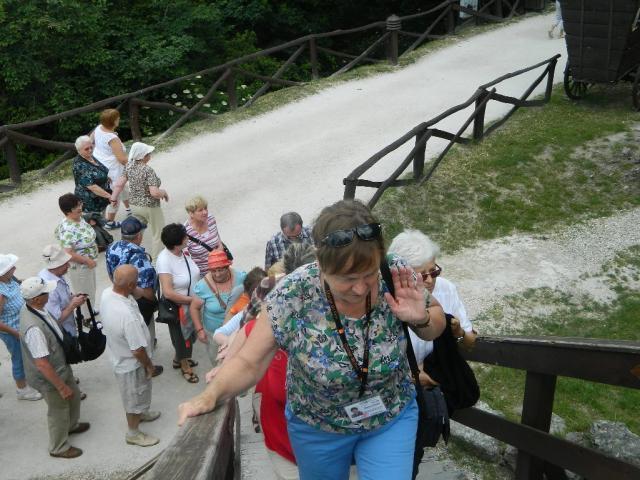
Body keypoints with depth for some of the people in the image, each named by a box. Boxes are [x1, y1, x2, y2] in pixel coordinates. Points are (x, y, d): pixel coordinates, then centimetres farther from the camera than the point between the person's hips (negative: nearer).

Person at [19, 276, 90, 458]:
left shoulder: (32, 308, -11)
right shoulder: (33, 327, -40)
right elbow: (41, 364, -34)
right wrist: (61, 386, -26)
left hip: (60, 366, 9)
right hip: (49, 376, -9)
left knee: (73, 396, 30)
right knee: (58, 410, 16)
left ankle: (71, 425, 58)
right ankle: (58, 448, 41)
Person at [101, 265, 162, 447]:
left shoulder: (107, 293, -18)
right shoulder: (128, 315, -43)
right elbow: (138, 350, -28)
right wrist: (150, 366, -14)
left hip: (118, 355, 8)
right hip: (131, 364, -8)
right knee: (134, 396, 18)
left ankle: (139, 413, 59)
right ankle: (133, 433, 42)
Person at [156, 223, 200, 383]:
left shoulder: (184, 251, -11)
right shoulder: (164, 260, -31)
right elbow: (168, 293, -33)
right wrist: (192, 299, -26)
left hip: (192, 303, 7)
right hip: (177, 306, -7)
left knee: (189, 333, 27)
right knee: (181, 336, 17)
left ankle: (179, 359, 52)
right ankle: (185, 366, 41)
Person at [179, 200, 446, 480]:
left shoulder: (395, 276, -23)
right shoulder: (292, 297, -28)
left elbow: (434, 328, -5)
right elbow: (249, 363, -17)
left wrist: (421, 319, -27)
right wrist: (210, 395, -35)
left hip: (392, 417, 0)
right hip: (317, 426, 0)